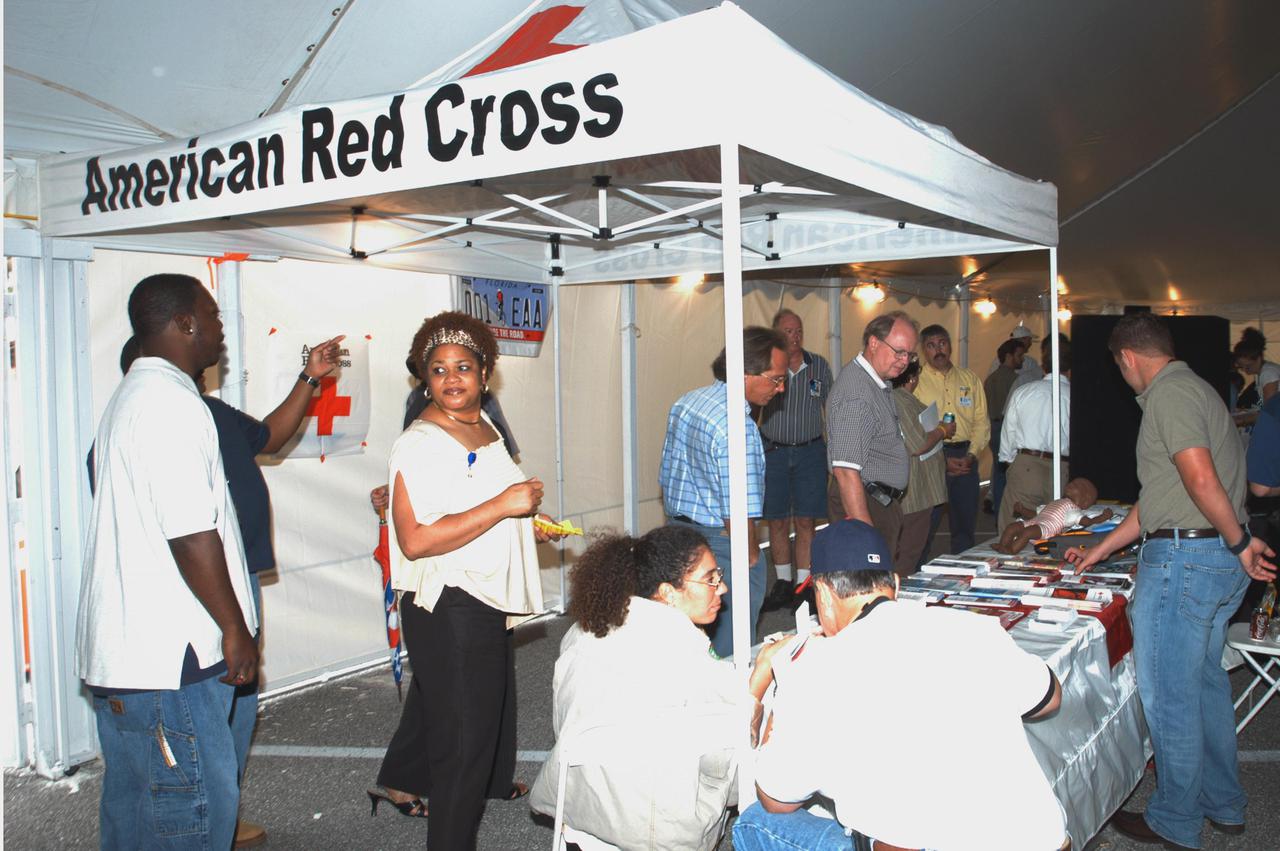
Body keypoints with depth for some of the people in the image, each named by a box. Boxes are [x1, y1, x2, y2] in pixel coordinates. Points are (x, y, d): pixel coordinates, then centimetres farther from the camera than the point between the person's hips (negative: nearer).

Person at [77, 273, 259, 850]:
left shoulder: (130, 397, 18)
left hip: (124, 649, 11)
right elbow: (192, 536, -21)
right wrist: (235, 629, -14)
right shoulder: (171, 402, -17)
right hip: (168, 653, -11)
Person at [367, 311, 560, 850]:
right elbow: (416, 540, -30)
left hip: (486, 601, 10)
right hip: (448, 609, -9)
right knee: (463, 729, -1)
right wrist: (504, 505, -28)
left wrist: (527, 520, 13)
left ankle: (400, 784, 47)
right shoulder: (420, 444, -20)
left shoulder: (485, 427, 9)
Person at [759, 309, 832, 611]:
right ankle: (783, 582, 20)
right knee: (777, 521, 6)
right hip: (772, 451, 0)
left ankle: (803, 584, 6)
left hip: (810, 452, 0)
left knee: (805, 521, -1)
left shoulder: (819, 366, 3)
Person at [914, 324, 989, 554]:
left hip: (966, 458, 4)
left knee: (965, 526, 12)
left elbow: (981, 421, 9)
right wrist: (942, 460, -13)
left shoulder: (969, 378, 12)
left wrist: (971, 455, -6)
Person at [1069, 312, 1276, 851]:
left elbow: (1201, 479, -28)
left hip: (1183, 559, -10)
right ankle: (1223, 806, 35)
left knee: (1168, 696, 3)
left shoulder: (1168, 392, -14)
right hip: (1219, 562, 10)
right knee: (1205, 684, 21)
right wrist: (1099, 552, 23)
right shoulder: (1190, 388, 18)